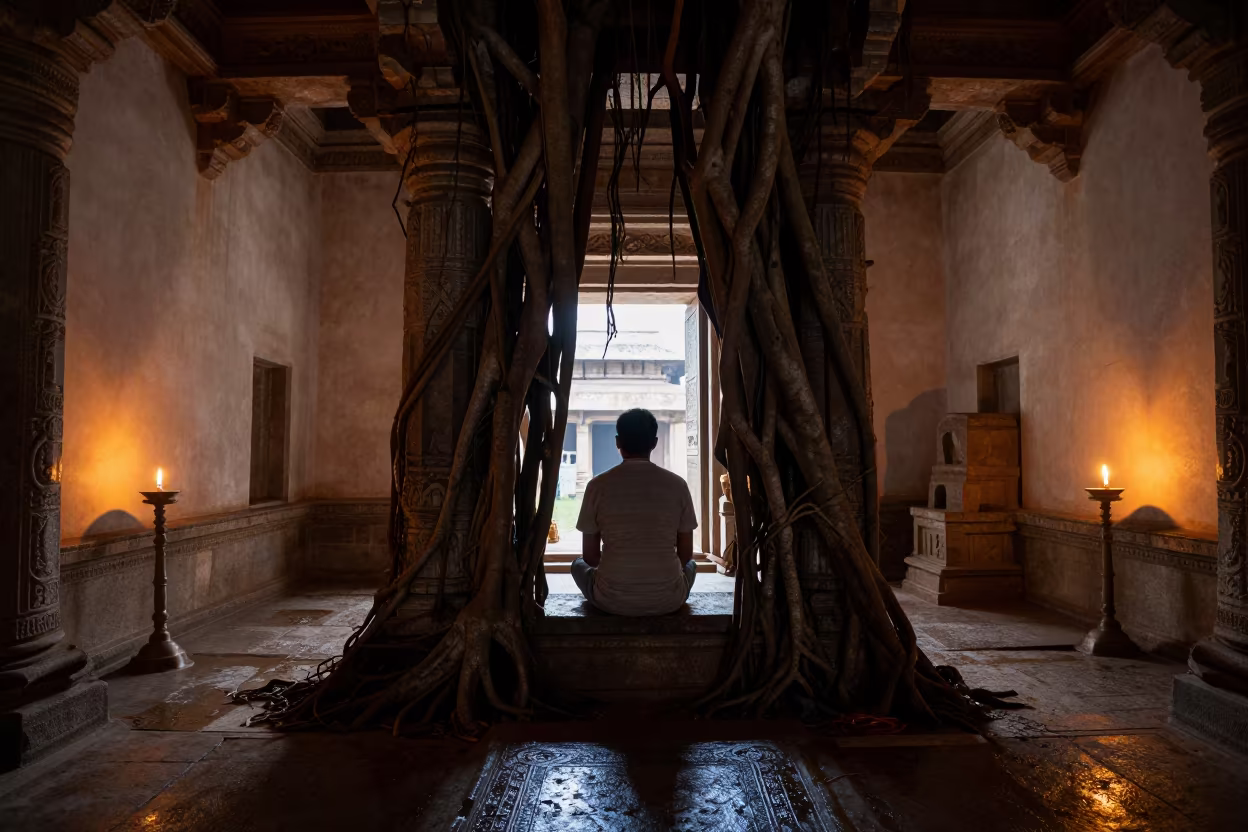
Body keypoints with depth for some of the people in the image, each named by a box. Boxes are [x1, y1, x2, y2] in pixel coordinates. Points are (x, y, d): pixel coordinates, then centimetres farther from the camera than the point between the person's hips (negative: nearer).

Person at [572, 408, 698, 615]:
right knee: (690, 565, 35)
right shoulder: (677, 485, -4)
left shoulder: (598, 485, -6)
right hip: (667, 600, 1)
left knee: (578, 564, 30)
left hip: (612, 600, -1)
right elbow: (686, 555, 3)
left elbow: (590, 557, 0)